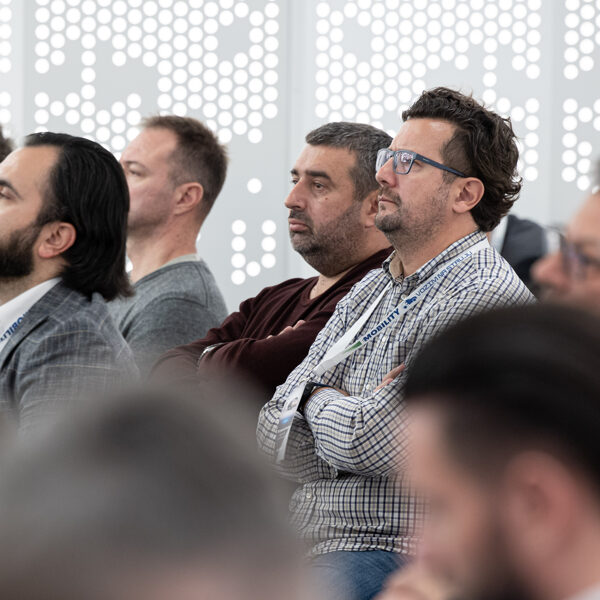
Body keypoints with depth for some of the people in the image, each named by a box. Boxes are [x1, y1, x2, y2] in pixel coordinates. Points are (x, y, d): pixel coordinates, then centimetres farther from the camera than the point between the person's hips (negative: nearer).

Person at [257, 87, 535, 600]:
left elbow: (370, 442, -18)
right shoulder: (371, 291, 18)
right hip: (308, 549, 8)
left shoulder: (488, 298, -11)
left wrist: (320, 403, 3)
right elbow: (275, 437, 10)